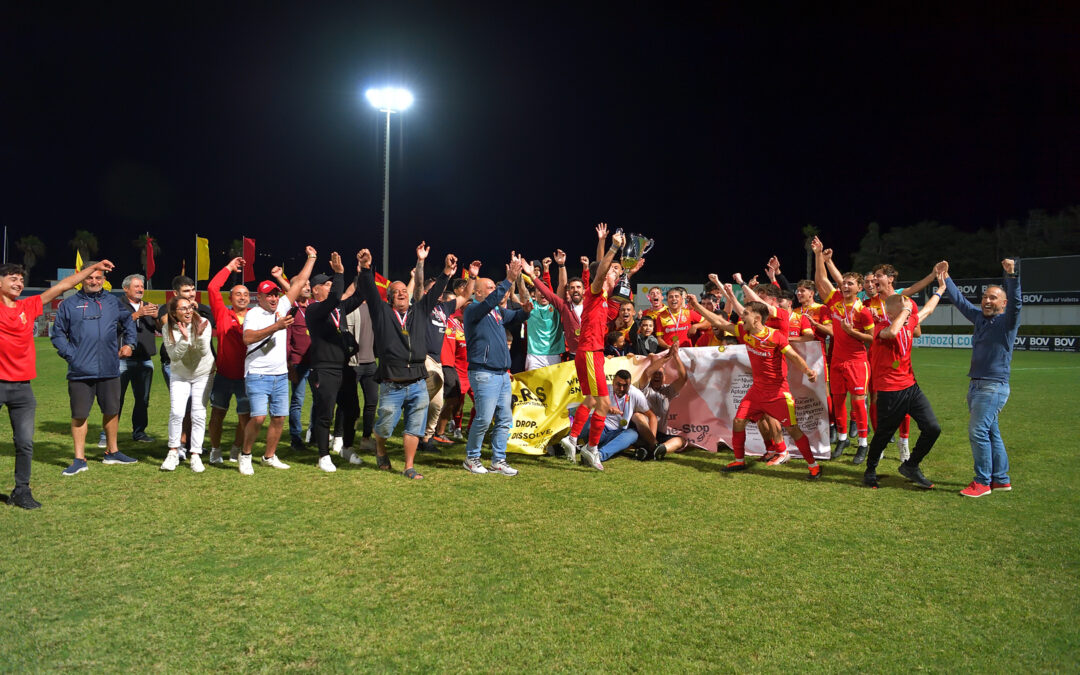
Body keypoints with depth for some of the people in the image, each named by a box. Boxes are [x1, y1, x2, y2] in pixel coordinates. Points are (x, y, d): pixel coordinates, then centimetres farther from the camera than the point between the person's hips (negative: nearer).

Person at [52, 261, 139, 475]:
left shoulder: (113, 302, 10)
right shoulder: (69, 304, 2)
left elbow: (128, 323, 24)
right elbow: (58, 333, 6)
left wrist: (129, 343, 10)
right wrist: (70, 354, -6)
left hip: (109, 369, 3)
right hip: (80, 371, -3)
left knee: (112, 411, 13)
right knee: (79, 415, 1)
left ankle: (112, 452, 29)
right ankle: (79, 459, 10)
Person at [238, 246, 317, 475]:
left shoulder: (282, 307, 9)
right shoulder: (253, 314, -9)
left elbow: (299, 283, 11)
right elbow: (248, 338, -27)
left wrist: (311, 258, 12)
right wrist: (276, 327, -31)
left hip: (280, 375, 6)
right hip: (258, 376, -6)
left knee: (279, 417, 8)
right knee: (259, 417, -15)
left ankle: (269, 456, 24)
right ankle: (245, 455, 5)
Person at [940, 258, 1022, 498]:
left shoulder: (1007, 321, -7)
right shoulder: (980, 317, 13)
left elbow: (1015, 301, -25)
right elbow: (959, 300, 21)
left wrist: (1012, 275, -38)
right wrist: (945, 277, 20)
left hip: (994, 386, -8)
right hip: (976, 385, 8)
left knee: (978, 431, -13)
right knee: (991, 433, 13)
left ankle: (983, 482, -5)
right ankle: (1001, 480, 22)